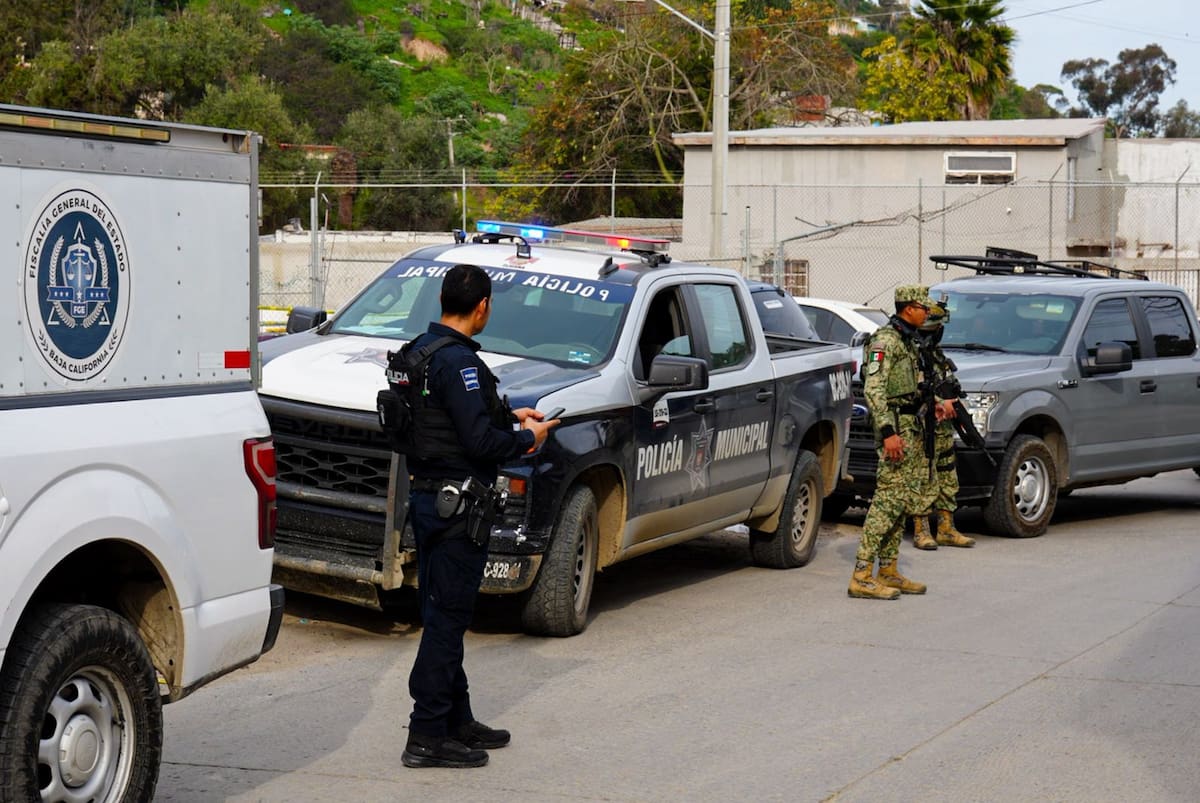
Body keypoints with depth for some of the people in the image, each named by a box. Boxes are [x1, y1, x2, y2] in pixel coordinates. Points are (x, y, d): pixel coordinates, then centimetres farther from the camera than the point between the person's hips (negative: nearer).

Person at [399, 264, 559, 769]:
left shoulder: (421, 349, 10)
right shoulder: (458, 361, -20)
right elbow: (481, 441, -22)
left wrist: (509, 415, 18)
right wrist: (527, 437, -6)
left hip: (427, 498, 10)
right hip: (456, 506, -10)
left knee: (443, 615, 16)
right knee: (446, 618, -5)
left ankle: (457, 720, 27)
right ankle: (428, 737, -1)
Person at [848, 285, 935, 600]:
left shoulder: (908, 340, 18)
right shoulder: (885, 340, -13)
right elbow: (873, 389, -20)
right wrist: (888, 432, -26)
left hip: (911, 426, 10)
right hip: (896, 426, -10)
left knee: (903, 501, 11)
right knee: (889, 498, -13)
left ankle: (888, 572, 16)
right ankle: (861, 577, -14)